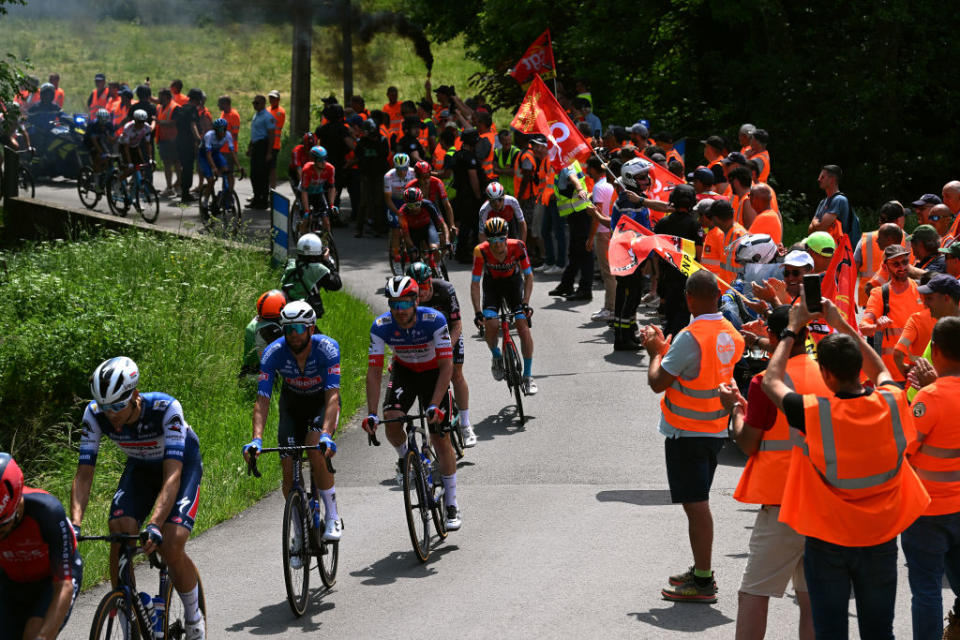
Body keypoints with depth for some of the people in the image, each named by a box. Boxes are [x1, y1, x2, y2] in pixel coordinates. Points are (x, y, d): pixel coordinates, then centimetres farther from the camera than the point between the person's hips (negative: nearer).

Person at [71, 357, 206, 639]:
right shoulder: (95, 414, -26)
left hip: (182, 465, -4)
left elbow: (172, 476, -42)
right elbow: (83, 475, -25)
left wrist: (155, 524, -54)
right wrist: (74, 524, -40)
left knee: (170, 547, -22)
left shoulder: (166, 408, -37)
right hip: (140, 467, 4)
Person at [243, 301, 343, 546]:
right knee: (289, 471, -7)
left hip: (322, 403, -2)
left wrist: (326, 435, -54)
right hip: (292, 404, 3)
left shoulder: (327, 348, -32)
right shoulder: (273, 353, -27)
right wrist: (257, 439, -44)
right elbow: (262, 400, -29)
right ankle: (299, 534, 11)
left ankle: (332, 517, -15)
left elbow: (332, 396, -39)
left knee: (315, 449, -30)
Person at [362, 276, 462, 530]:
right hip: (403, 372, 2)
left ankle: (451, 504, 5)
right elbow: (374, 371, -22)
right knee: (391, 420, -24)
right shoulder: (381, 326, -24)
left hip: (433, 373, -2)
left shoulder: (434, 320, -31)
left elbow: (446, 366, -31)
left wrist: (434, 406, -40)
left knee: (441, 439, -7)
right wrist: (371, 414, -30)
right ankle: (404, 458, 11)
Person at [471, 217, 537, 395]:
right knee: (490, 325, -22)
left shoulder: (517, 247, -29)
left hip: (513, 282, 0)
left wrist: (525, 303, -29)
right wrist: (477, 313, -30)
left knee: (523, 326, -14)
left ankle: (528, 377, -3)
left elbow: (528, 276, -19)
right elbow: (475, 284, -23)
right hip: (492, 284, 0)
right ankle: (496, 356, 11)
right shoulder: (481, 251, -30)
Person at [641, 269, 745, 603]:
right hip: (716, 429, 8)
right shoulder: (731, 335, 4)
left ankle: (703, 583, -2)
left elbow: (657, 382, -15)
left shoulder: (690, 337, -21)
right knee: (698, 502, 20)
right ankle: (701, 570, 29)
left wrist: (655, 352, 2)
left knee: (695, 504, -4)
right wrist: (664, 347, 18)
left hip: (686, 434, -8)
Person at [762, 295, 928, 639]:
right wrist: (842, 324, 14)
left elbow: (771, 381, -3)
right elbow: (880, 370, 12)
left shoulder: (814, 413, -22)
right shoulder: (891, 404, -13)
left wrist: (793, 329, 6)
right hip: (881, 539, 3)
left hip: (828, 542, -3)